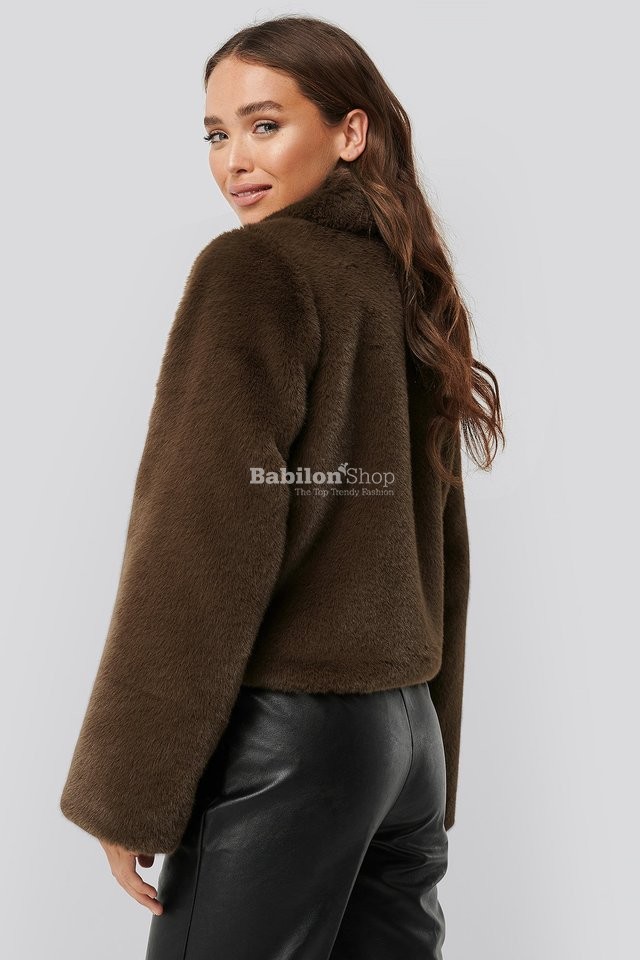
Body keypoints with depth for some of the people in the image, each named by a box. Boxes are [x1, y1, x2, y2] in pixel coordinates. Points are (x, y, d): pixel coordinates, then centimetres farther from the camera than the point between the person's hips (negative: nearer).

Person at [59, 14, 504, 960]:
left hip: (286, 732, -7)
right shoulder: (409, 289, 12)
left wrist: (127, 790, -9)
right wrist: (428, 768, 19)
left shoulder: (252, 267, -10)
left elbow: (201, 542, -17)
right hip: (408, 730, 7)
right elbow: (443, 554, 13)